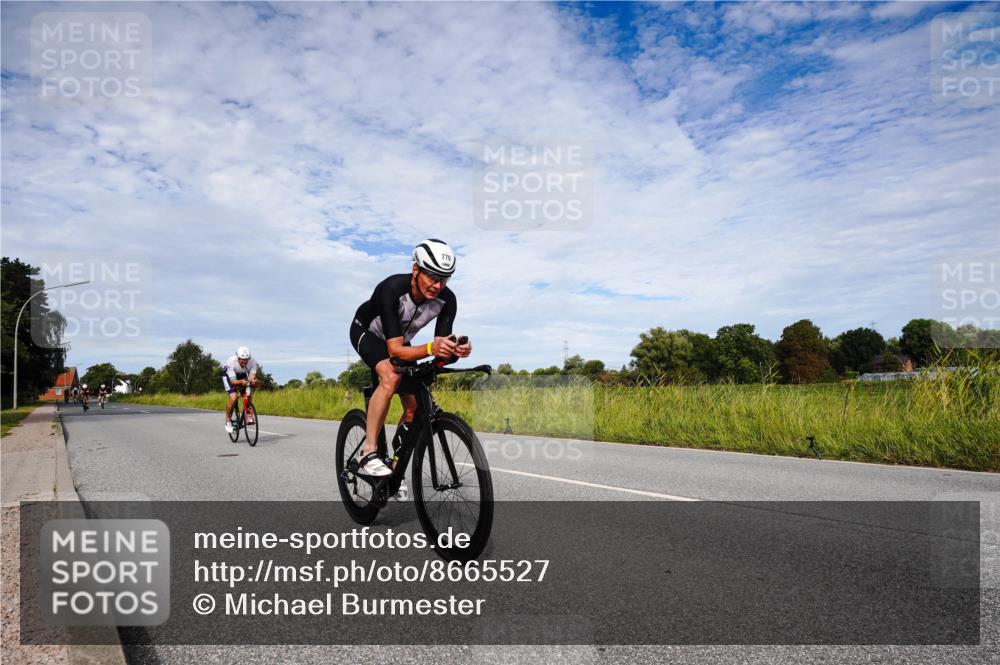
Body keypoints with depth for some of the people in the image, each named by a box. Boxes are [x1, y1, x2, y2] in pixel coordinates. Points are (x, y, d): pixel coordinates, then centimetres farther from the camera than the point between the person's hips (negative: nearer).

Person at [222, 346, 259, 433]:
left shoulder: (252, 361, -30)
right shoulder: (231, 362, -37)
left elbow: (252, 376, -32)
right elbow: (233, 381, -36)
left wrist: (252, 381, -55)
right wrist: (241, 382, -56)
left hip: (242, 375, 4)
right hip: (229, 375, -3)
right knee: (233, 398, -21)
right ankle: (228, 421, -3)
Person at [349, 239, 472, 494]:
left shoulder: (447, 299, -26)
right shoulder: (392, 289, -40)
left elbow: (442, 344, -24)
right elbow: (395, 349, -44)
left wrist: (457, 349, -47)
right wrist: (430, 348, -60)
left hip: (400, 341, 5)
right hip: (367, 332, -5)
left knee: (414, 406, -4)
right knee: (391, 376, -36)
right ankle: (368, 452, -27)